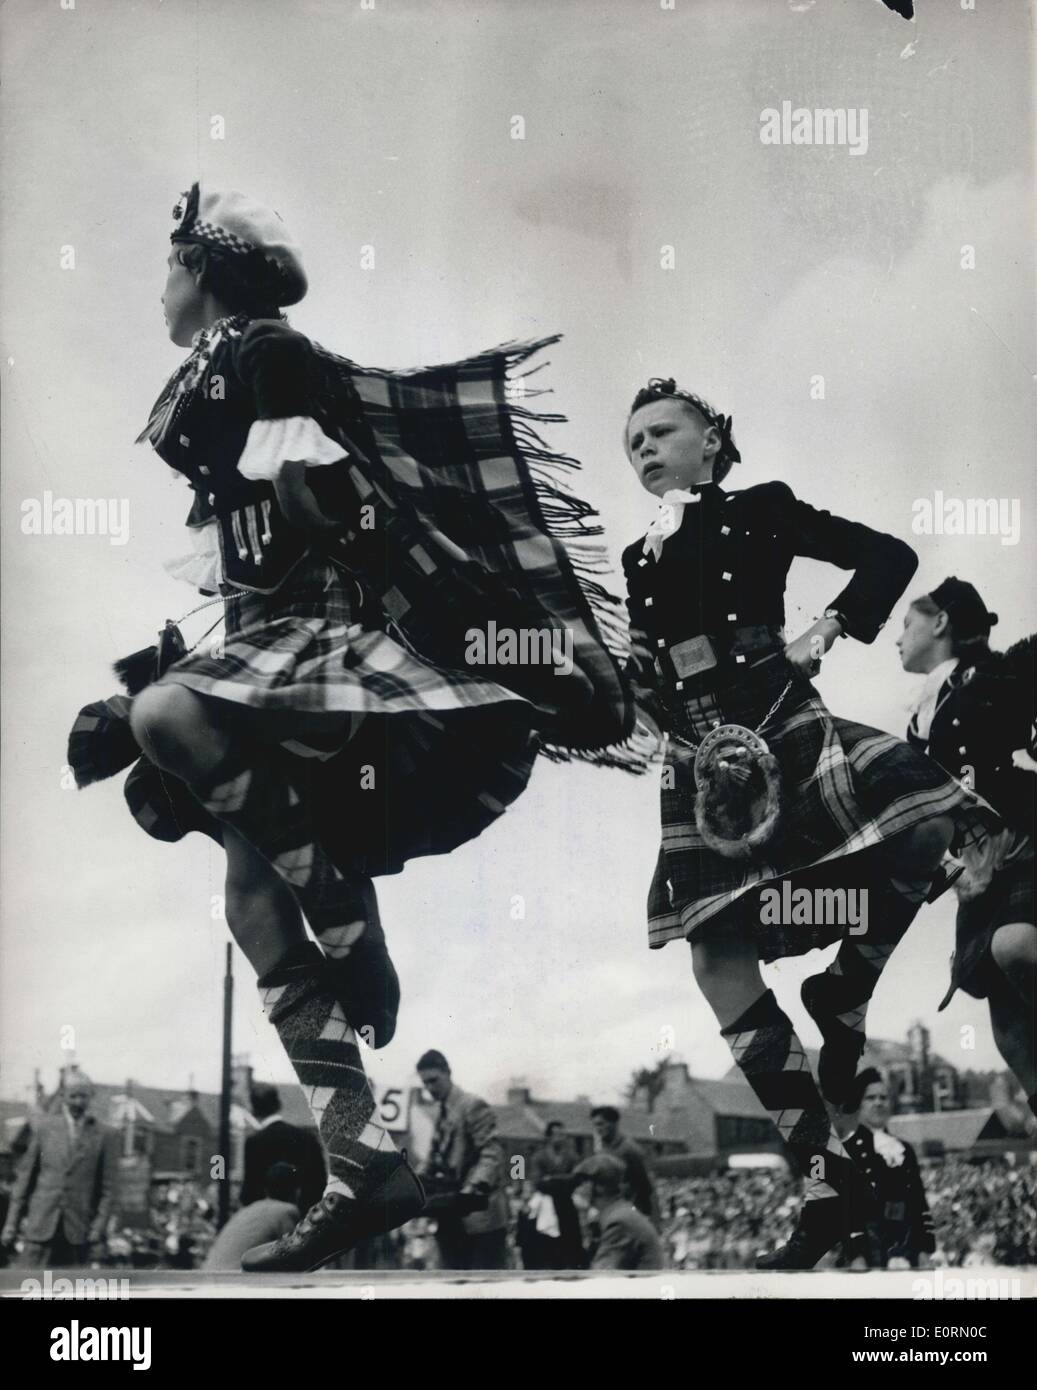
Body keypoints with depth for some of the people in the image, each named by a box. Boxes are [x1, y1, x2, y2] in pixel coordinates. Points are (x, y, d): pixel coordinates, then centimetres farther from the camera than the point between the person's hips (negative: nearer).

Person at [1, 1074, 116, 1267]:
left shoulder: (103, 1135, 5)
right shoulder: (43, 1127, 7)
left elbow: (107, 1187, 6)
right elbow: (25, 1176, 8)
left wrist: (99, 1226, -4)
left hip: (78, 1230, 0)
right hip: (41, 1225, 0)